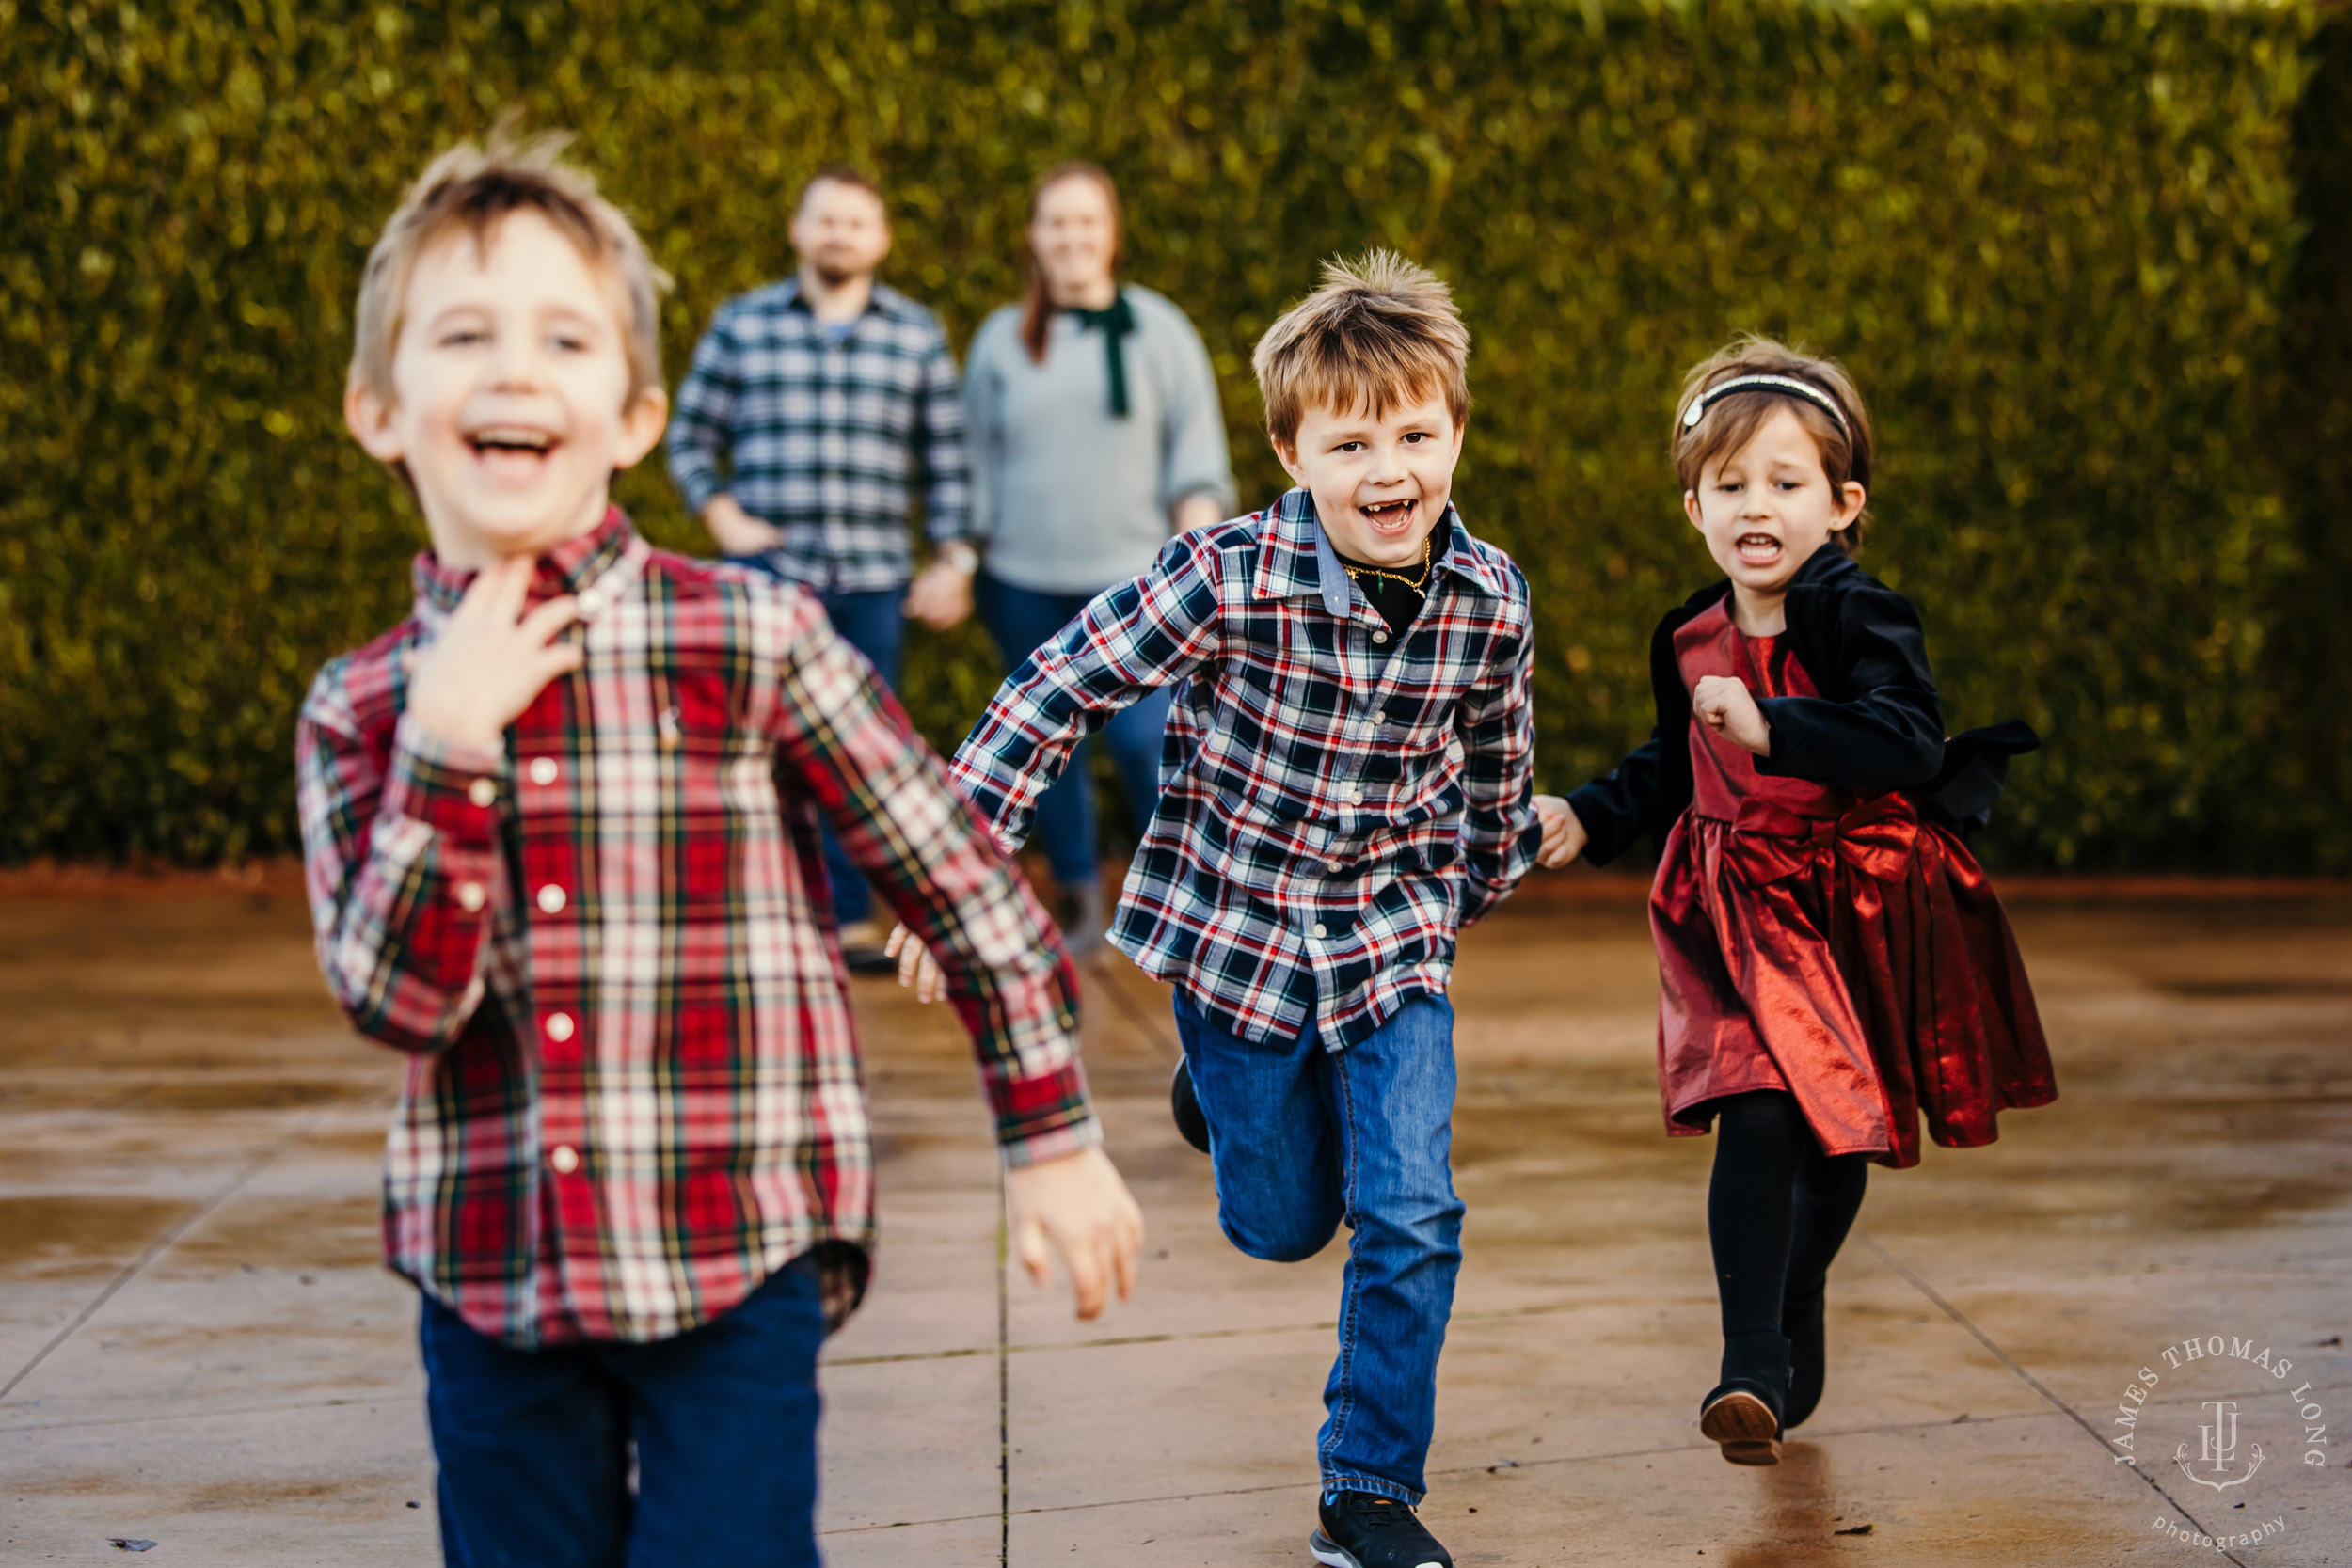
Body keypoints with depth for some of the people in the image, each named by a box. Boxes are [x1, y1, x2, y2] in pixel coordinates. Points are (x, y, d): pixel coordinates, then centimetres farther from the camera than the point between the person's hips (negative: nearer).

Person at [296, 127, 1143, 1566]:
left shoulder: (752, 640, -8)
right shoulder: (359, 710, 2)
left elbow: (961, 880, -2)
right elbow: (397, 998, -8)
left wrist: (1054, 1138, 1)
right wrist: (447, 745, -17)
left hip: (740, 1269, -3)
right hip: (489, 1280, 3)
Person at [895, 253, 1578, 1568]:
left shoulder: (1491, 600, -12)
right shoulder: (1228, 578, -24)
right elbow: (1056, 696, -16)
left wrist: (1479, 886, 23)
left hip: (1393, 940, 2)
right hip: (1234, 930, -2)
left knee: (1412, 1217, -6)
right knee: (1282, 1226, 13)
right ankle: (1225, 1090, 47)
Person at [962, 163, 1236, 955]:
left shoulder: (1158, 329, 4)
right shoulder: (1001, 340, 8)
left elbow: (1196, 450, 5)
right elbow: (980, 464, 14)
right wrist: (978, 562, 12)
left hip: (1133, 577, -2)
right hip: (1027, 583, 3)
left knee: (1144, 738, -13)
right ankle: (1079, 908, 19)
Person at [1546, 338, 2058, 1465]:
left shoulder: (1859, 617, -14)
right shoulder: (1690, 639, 3)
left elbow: (1908, 745, -30)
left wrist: (1771, 728, -36)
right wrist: (1590, 820, 11)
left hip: (1859, 910, -2)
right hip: (1745, 913, 2)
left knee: (1837, 1139, 14)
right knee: (1756, 1117, -17)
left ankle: (1795, 1325, 39)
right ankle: (1753, 1364, -16)